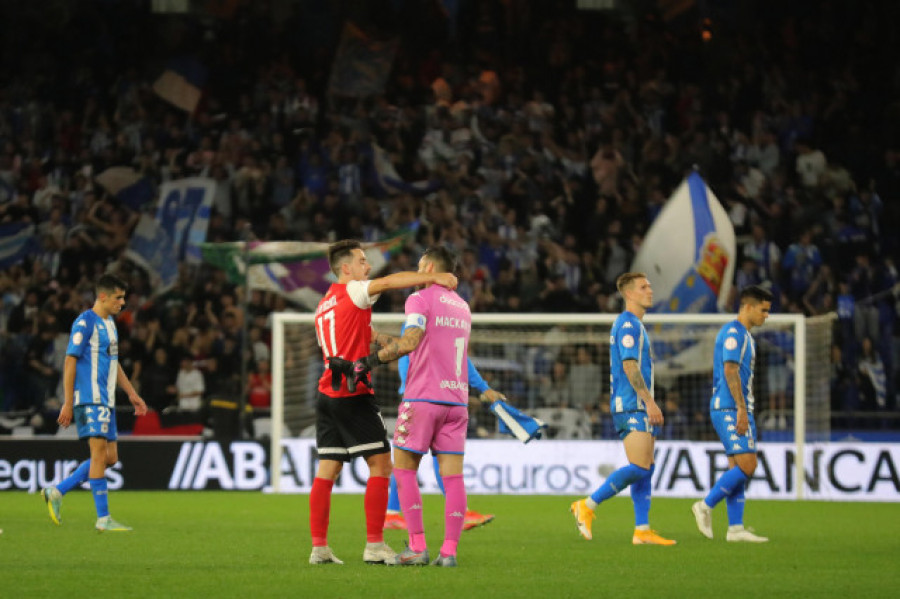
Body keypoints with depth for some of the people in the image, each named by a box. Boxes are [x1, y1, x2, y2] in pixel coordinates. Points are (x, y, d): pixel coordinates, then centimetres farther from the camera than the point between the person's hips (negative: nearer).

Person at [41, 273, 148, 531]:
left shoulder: (109, 323, 19)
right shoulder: (85, 322, -10)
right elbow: (70, 362, -12)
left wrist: (132, 393, 22)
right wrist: (68, 403, -15)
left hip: (106, 401, 9)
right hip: (90, 399, -9)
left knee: (109, 457, 7)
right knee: (100, 451, -11)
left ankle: (56, 492, 14)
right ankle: (103, 518, -10)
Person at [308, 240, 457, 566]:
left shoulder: (325, 303, 20)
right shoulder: (352, 292, -4)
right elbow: (388, 282, -18)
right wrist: (434, 277, -19)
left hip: (327, 393, 8)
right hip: (354, 395, -8)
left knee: (327, 469, 6)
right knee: (380, 463, -4)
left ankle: (319, 547, 3)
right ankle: (374, 545, -8)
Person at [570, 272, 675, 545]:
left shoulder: (634, 324, 21)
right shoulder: (628, 324, -10)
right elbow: (629, 366, -18)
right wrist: (650, 401, -21)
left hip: (639, 408, 11)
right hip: (631, 406, -11)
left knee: (645, 469, 6)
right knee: (640, 467, -16)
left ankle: (642, 530, 4)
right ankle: (587, 505, -10)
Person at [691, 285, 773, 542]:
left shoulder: (745, 335, 21)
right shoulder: (733, 332, -11)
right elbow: (730, 370, -19)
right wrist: (741, 409, -23)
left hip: (739, 410, 10)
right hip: (730, 409, -10)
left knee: (737, 469, 6)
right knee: (746, 465, -14)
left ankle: (735, 528, 5)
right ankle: (705, 507, -6)